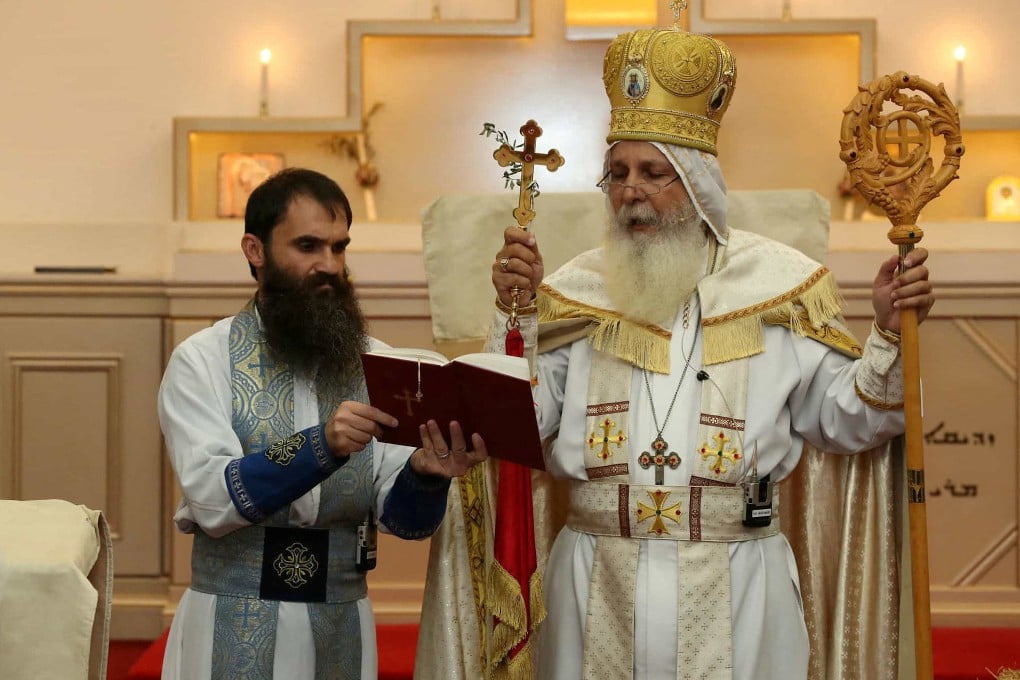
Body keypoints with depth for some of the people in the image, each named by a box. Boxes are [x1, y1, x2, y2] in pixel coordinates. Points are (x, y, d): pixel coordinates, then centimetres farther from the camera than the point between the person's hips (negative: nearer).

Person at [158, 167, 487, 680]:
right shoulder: (202, 361, -7)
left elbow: (402, 518, -4)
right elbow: (212, 500, -18)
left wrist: (425, 475, -25)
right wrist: (319, 446, -30)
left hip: (342, 625, 2)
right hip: (234, 627, -2)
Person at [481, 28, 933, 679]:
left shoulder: (778, 284, 2)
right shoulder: (575, 291, 5)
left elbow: (848, 420, 2)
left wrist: (888, 335, -13)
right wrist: (518, 314, -11)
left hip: (734, 588, -1)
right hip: (599, 584, 1)